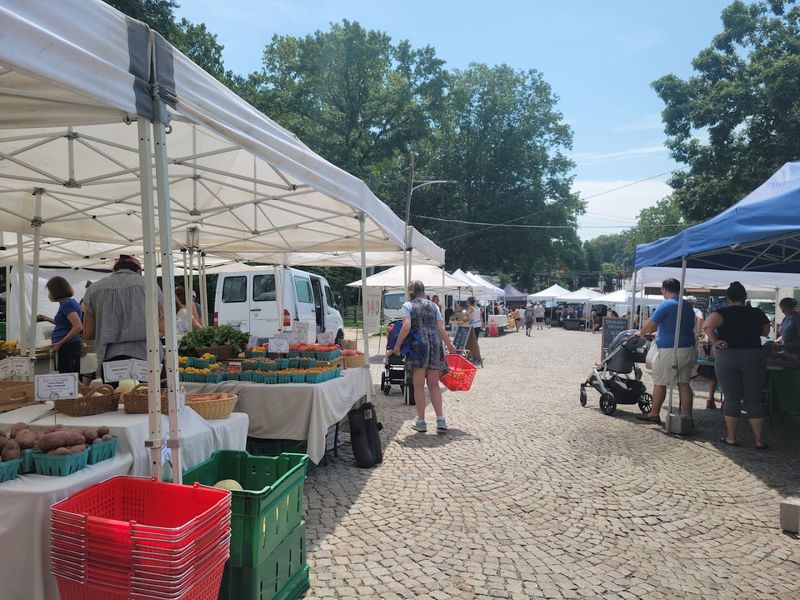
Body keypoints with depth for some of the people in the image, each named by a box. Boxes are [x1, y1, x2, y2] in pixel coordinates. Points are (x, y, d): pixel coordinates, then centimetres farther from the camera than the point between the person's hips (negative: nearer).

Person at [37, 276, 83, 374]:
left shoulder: (66, 304, -14)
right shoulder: (72, 302, 14)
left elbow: (78, 327, -24)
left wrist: (59, 343, -19)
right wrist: (48, 319, 32)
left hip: (66, 347, -10)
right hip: (74, 346, 10)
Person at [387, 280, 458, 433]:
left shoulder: (408, 305, 4)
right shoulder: (433, 305, 15)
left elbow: (406, 326, -11)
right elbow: (441, 329, 9)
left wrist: (396, 347, -6)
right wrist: (450, 347, 19)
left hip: (418, 346, -4)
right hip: (435, 345, 4)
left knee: (419, 385, 6)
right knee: (434, 384, 11)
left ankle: (421, 422, 10)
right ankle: (440, 420, 3)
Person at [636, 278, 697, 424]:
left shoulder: (666, 305, -11)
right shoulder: (688, 306, 13)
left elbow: (650, 324, -11)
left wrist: (641, 333, 10)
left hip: (669, 350, -7)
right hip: (689, 349, 7)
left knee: (659, 383, 5)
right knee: (684, 384, 9)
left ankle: (654, 414, 15)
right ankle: (687, 417, 8)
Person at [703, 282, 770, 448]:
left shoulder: (723, 312, -7)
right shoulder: (757, 313, 3)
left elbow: (708, 325, -26)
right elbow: (765, 331, 20)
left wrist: (715, 341, -14)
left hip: (727, 358, -2)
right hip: (754, 357, 2)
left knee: (732, 398, 6)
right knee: (754, 400, 8)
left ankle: (731, 437, 11)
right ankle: (758, 439, 11)